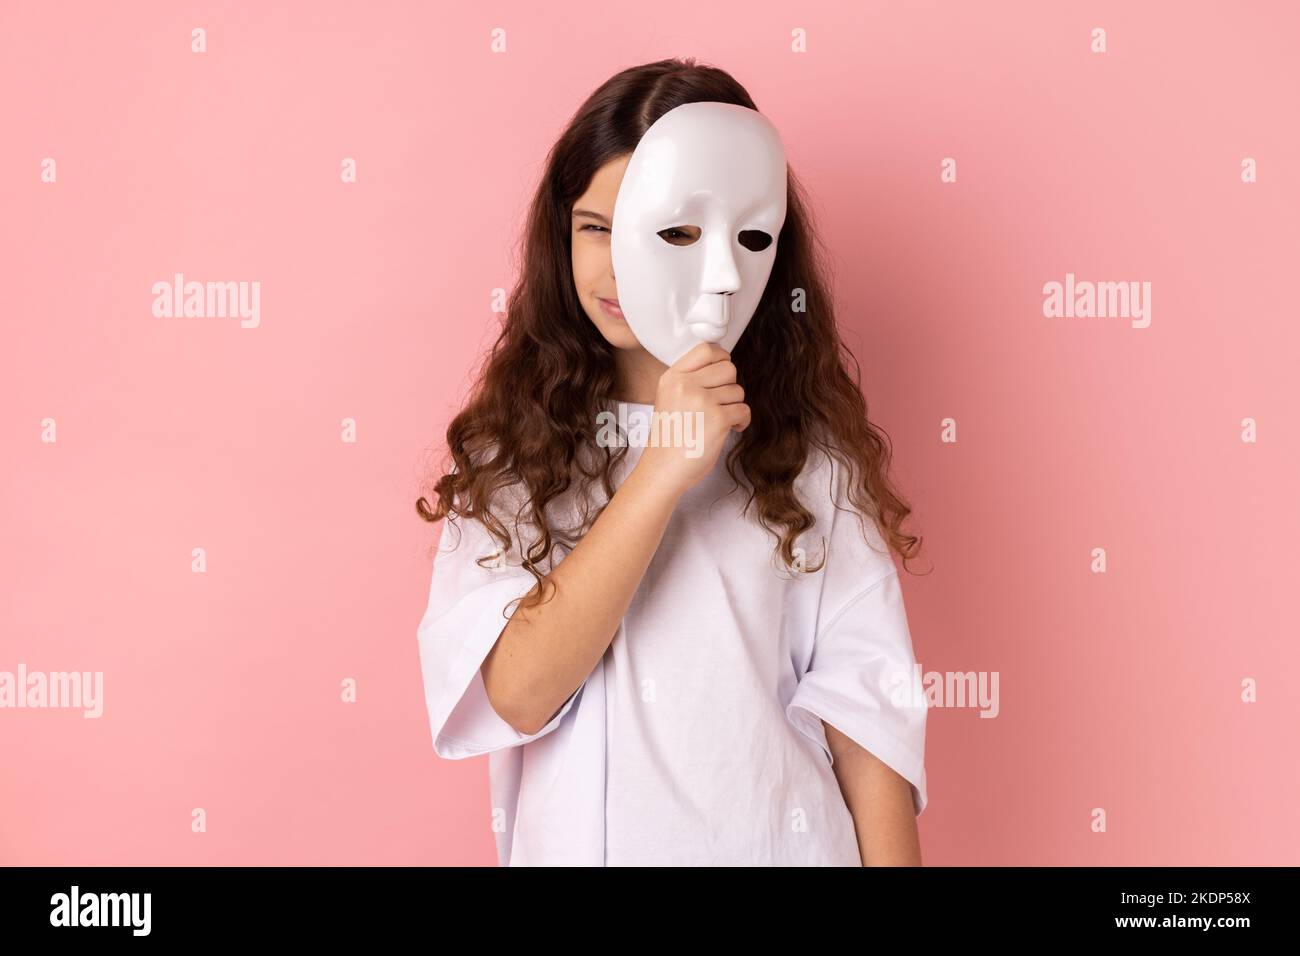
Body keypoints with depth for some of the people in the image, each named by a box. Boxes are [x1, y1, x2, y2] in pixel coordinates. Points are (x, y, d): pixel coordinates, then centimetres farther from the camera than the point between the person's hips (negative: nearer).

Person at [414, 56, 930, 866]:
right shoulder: (510, 447, -6)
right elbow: (519, 694, -18)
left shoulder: (811, 451, -6)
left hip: (779, 839, 0)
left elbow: (868, 719, -7)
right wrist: (663, 470, -24)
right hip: (570, 838, 1)